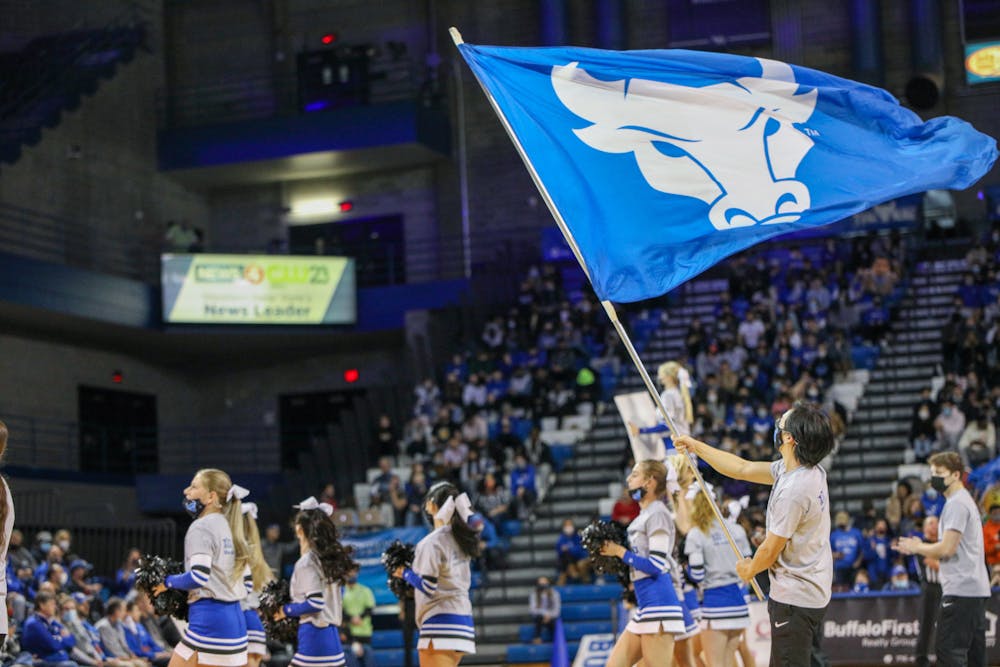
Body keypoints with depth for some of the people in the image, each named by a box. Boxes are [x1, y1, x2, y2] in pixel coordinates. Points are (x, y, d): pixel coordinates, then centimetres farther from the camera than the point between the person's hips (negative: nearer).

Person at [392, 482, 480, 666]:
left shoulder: (432, 542, -13)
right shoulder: (459, 539, 12)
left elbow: (428, 587, -15)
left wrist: (405, 573, 0)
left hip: (441, 621, -9)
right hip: (463, 618, 9)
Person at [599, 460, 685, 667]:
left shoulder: (657, 514, -8)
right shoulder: (643, 516, 18)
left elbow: (656, 565, -16)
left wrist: (620, 552, -7)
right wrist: (612, 553, 9)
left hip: (658, 604, -10)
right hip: (645, 607, 10)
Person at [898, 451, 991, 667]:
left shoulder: (956, 503, -11)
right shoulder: (966, 500, 22)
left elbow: (947, 549, -18)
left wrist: (916, 548, -3)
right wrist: (921, 547, 14)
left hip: (960, 590, -11)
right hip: (977, 590, 11)